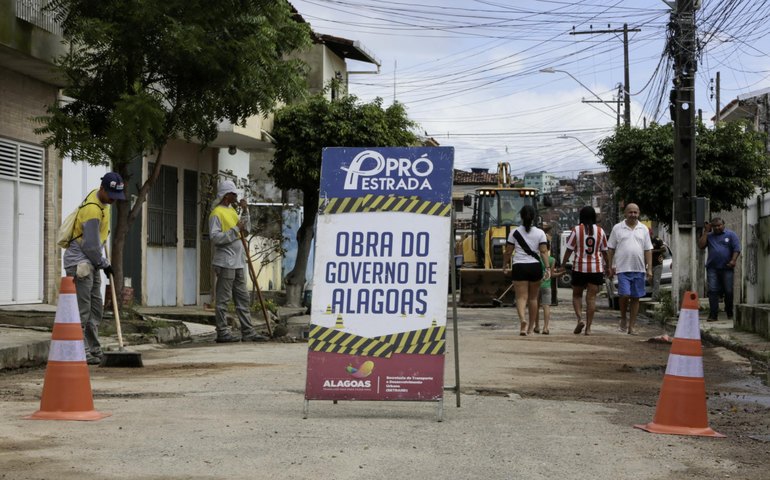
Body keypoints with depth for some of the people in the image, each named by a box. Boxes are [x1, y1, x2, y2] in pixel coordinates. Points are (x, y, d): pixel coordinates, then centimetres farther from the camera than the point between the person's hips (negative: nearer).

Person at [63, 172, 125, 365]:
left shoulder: (100, 198, 7)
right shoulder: (92, 210, -23)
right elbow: (91, 246, -20)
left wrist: (103, 260, 28)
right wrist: (104, 264, -6)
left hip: (91, 262, 10)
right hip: (80, 262, -10)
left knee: (96, 308, 11)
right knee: (82, 310, -10)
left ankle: (94, 351, 16)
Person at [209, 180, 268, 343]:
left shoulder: (232, 210, 18)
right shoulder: (217, 213, -9)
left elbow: (245, 229, 21)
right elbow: (215, 237, -18)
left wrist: (245, 211, 10)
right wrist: (235, 229, -18)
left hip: (237, 262, 9)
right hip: (225, 262, -9)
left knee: (243, 298, 9)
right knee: (223, 299, -4)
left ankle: (248, 332, 12)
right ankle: (222, 332, -1)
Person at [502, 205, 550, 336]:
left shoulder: (514, 232, -1)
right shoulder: (540, 233, 1)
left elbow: (508, 252, 2)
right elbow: (544, 252, -6)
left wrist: (505, 266, 15)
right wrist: (548, 268, -6)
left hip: (519, 267, -2)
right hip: (535, 266, 2)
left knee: (521, 297, -3)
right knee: (533, 298, 14)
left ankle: (522, 319, -32)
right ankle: (530, 328, 21)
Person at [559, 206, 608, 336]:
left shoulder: (576, 230, -4)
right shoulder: (600, 231, 3)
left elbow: (569, 249, -3)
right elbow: (605, 251, 9)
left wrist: (563, 265, 5)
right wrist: (608, 266, 20)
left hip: (579, 268, -1)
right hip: (596, 268, 1)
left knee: (577, 295, 13)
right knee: (591, 297, 2)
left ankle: (580, 319, -9)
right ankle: (588, 327, -1)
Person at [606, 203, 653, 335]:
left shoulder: (643, 229, 10)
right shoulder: (617, 228, 4)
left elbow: (648, 250, 9)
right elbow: (610, 249, 6)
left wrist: (649, 269, 2)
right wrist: (610, 267, 1)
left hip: (639, 269, 3)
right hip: (623, 268, -2)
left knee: (635, 297, 4)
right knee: (625, 295, -14)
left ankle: (632, 326, 11)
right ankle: (623, 318, 11)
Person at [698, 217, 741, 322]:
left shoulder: (731, 235, 7)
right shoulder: (709, 236, 15)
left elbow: (736, 249, 0)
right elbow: (701, 246, 2)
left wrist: (733, 260, -15)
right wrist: (705, 232, 2)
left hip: (727, 268, -2)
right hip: (712, 268, 2)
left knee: (729, 291, 2)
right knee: (713, 291, -6)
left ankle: (730, 314, 16)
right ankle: (713, 315, -7)